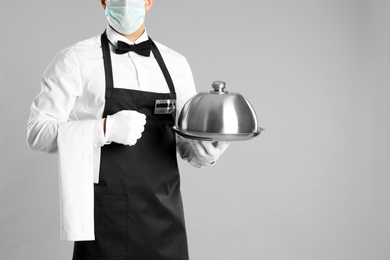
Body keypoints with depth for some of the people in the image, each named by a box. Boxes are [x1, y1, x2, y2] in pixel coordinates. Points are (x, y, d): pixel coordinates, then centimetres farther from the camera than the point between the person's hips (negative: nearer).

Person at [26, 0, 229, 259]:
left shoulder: (176, 64, 8)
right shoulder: (75, 59, -3)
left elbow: (189, 146, 11)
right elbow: (38, 132, -7)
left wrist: (212, 143, -12)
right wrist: (105, 129, -20)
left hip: (166, 217, 4)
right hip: (106, 217, -4)